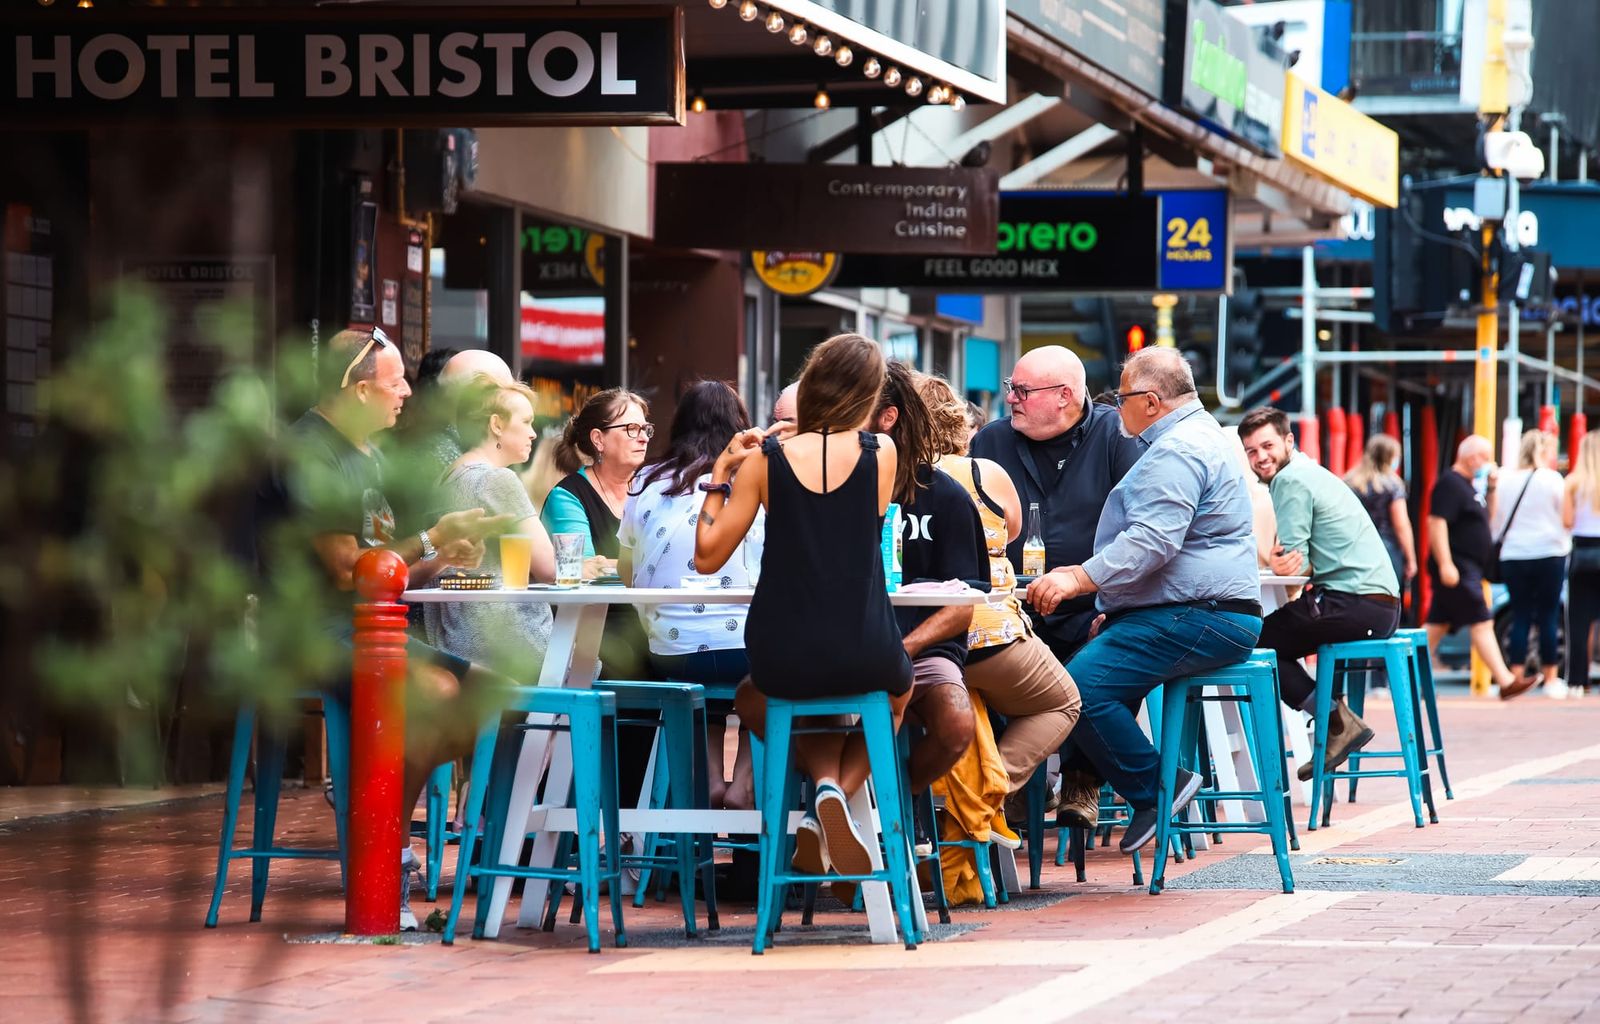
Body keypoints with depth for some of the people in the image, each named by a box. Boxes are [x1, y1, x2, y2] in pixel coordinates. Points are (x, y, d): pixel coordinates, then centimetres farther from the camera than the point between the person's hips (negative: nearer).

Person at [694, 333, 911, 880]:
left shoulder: (764, 461, -4)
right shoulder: (882, 452, -3)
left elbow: (707, 557, 1)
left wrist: (720, 474, 11)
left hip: (786, 660, 1)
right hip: (867, 658, -1)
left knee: (751, 700, 38)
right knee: (897, 692, 37)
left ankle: (825, 776, 11)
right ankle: (840, 792, 9)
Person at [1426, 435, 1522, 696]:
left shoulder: (1468, 484, 18)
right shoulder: (1450, 483, -13)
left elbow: (1487, 516, 27)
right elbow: (1436, 522, -22)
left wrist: (1490, 488, 11)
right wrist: (1445, 564, -27)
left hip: (1467, 568, 10)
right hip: (1456, 568, -10)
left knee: (1438, 625, 11)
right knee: (1481, 624, -11)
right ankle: (1505, 682, -13)